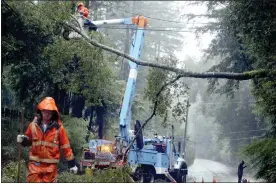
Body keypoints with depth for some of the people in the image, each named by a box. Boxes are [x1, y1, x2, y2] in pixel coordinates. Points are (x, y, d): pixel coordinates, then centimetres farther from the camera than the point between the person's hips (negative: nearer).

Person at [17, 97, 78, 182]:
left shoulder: (58, 127, -6)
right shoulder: (34, 125, 0)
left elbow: (65, 146, -1)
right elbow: (28, 141, 13)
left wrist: (72, 163, -1)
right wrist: (23, 140, -10)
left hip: (50, 164, -1)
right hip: (35, 163, 1)